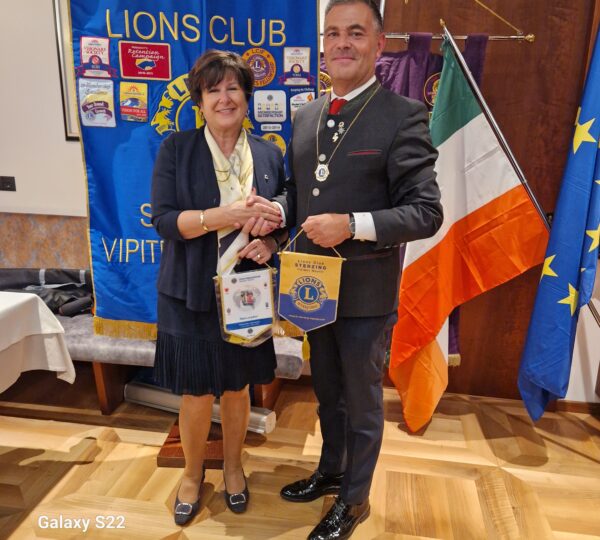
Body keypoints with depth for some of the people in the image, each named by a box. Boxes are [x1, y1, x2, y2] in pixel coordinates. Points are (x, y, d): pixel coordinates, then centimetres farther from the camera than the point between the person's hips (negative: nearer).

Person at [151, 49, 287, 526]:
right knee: (197, 394, 9)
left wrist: (270, 241, -13)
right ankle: (193, 473, 37)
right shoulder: (176, 149, -3)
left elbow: (283, 219, 9)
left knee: (237, 387, 16)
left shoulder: (269, 154, 4)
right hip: (192, 295, -2)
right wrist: (228, 215, -24)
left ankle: (233, 466, 42)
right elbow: (163, 218, -12)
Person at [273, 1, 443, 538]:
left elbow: (426, 211, -16)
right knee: (328, 392, 25)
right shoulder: (306, 115, 7)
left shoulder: (404, 115, -13)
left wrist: (352, 225, -27)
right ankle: (330, 471, 50)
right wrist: (276, 210, -7)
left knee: (362, 402, 15)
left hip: (365, 292, -6)